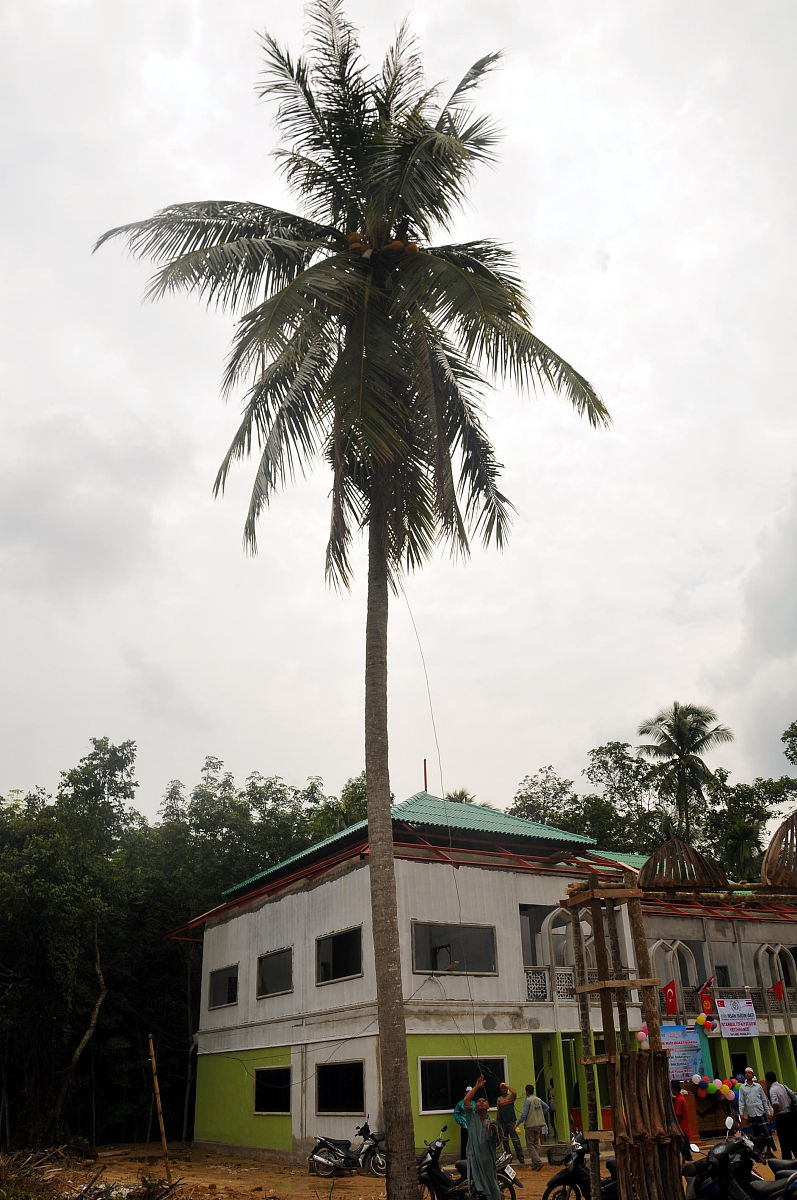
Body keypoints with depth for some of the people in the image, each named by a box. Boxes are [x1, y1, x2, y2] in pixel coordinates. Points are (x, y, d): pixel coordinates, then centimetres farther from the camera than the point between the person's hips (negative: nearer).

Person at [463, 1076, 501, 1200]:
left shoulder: (491, 1121, 7)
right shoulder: (472, 1116, 6)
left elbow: (495, 1141, -4)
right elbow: (466, 1101, -7)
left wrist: (493, 1130, -25)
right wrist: (477, 1087, -5)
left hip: (487, 1160, 0)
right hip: (473, 1158, 0)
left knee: (492, 1189, 3)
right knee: (476, 1188, 3)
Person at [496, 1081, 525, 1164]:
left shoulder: (511, 1096, 2)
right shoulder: (499, 1099, 13)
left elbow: (515, 1093, -21)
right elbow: (498, 1111, 18)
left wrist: (507, 1086, -13)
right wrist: (497, 1121, 13)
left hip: (512, 1121, -4)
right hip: (502, 1122, 4)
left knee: (516, 1140, -7)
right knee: (505, 1141, 8)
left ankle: (520, 1158, -1)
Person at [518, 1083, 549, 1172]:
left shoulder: (527, 1100, -14)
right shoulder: (538, 1099, 5)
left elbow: (524, 1114, -18)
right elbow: (547, 1107, 15)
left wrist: (518, 1123, -7)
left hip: (530, 1125, -7)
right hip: (538, 1124, 7)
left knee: (530, 1145, 0)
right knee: (535, 1144, 16)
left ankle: (538, 1162, -13)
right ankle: (535, 1164, 17)